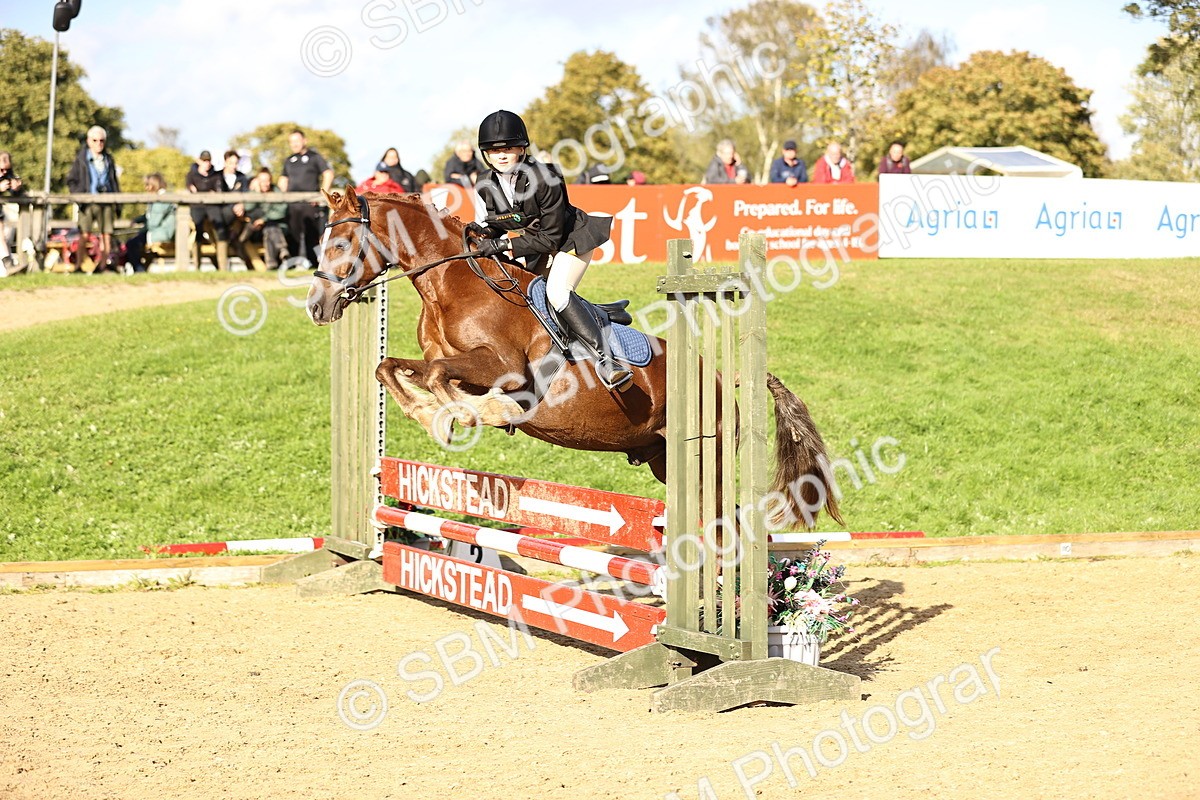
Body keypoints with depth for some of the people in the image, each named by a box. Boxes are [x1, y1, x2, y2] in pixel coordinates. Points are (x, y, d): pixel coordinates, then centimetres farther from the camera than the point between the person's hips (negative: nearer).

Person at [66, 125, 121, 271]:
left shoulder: (108, 160, 18)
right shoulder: (81, 159, 7)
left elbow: (114, 182, 21)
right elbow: (71, 180, 6)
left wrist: (118, 204, 15)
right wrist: (79, 194, -10)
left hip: (106, 201, 3)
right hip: (88, 202, -3)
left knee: (106, 233, -1)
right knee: (85, 234, -6)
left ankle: (107, 262, 2)